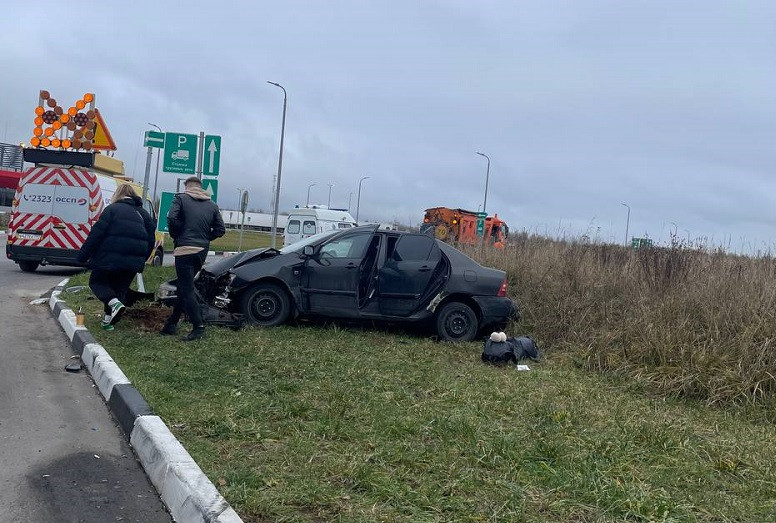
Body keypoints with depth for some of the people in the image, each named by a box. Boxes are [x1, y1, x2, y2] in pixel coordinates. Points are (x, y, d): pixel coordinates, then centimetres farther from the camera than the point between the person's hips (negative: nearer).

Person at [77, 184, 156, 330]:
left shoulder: (112, 209, -3)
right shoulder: (143, 214, 13)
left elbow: (96, 234, -9)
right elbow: (151, 240, 13)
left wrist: (83, 255, -4)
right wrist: (142, 259, 20)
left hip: (111, 258, -5)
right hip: (133, 262, 5)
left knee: (96, 281, 13)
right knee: (120, 289, 17)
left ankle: (114, 303, -13)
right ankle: (109, 320, 15)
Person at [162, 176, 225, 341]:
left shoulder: (181, 199, -1)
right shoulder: (212, 205, 13)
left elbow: (171, 218, -16)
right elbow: (220, 230, 8)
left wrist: (176, 236, 0)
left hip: (185, 249, -6)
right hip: (202, 251, 6)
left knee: (187, 289, -5)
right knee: (184, 286, 17)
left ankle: (198, 326, -13)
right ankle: (172, 323, 22)